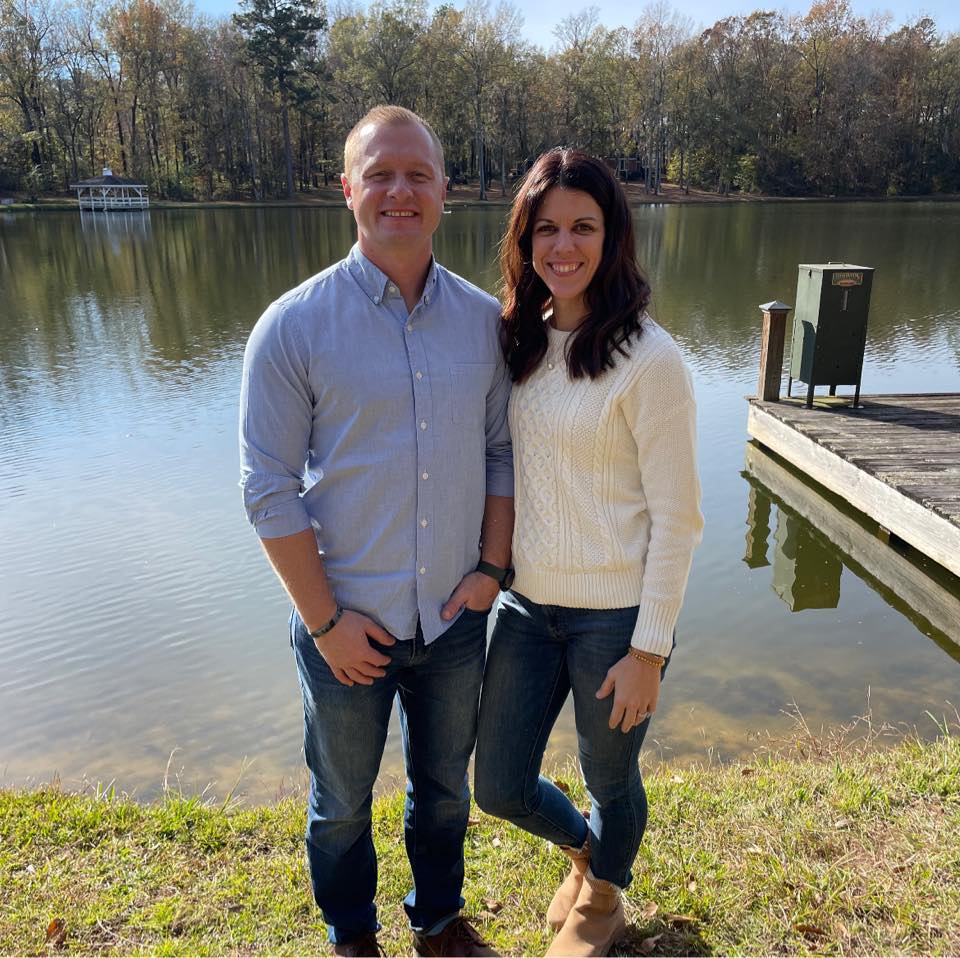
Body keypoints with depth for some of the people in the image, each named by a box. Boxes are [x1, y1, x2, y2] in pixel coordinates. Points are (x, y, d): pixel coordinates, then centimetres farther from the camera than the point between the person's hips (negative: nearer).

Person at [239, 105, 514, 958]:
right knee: (342, 803, 19)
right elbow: (270, 489, -11)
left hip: (455, 616, 3)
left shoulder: (485, 320, -2)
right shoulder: (293, 327, -12)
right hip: (346, 623, -2)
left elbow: (504, 452, 5)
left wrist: (491, 568, -4)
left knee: (445, 788, 23)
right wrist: (326, 620, -12)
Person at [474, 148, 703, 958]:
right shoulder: (523, 340, 2)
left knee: (610, 780, 18)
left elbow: (677, 517, -14)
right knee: (500, 787, 16)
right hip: (529, 602, 6)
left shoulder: (649, 359, -16)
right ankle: (583, 847, 50)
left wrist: (649, 650, -13)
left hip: (614, 615, -5)